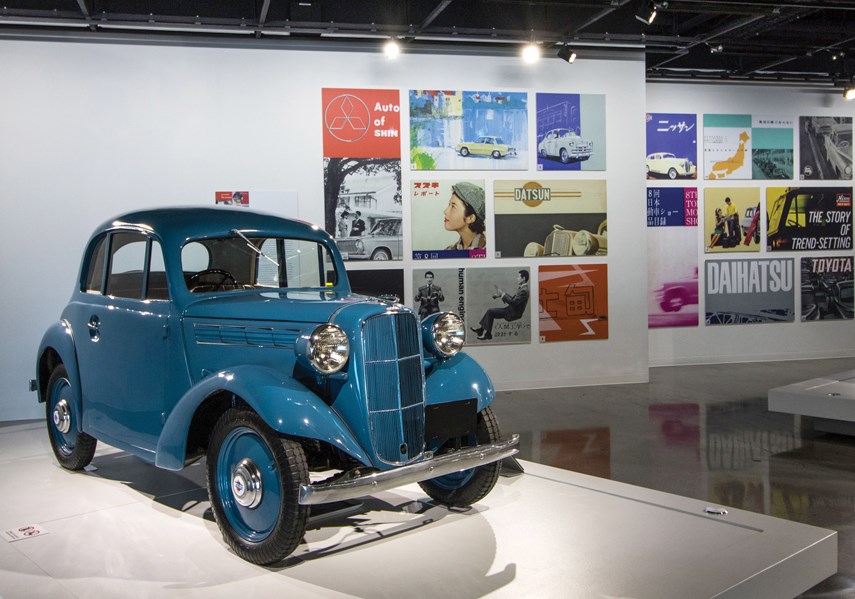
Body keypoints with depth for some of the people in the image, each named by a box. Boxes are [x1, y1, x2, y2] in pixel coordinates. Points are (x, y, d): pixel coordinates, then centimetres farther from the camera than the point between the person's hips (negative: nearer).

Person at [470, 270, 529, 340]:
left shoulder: (524, 290, -21)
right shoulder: (522, 288, 11)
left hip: (513, 313, -10)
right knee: (490, 310, 4)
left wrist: (503, 294, -19)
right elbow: (513, 298, 17)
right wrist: (501, 295, 5)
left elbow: (513, 302, -26)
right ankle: (480, 328, 2)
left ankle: (487, 334, -6)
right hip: (511, 310, 10)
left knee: (490, 311, -12)